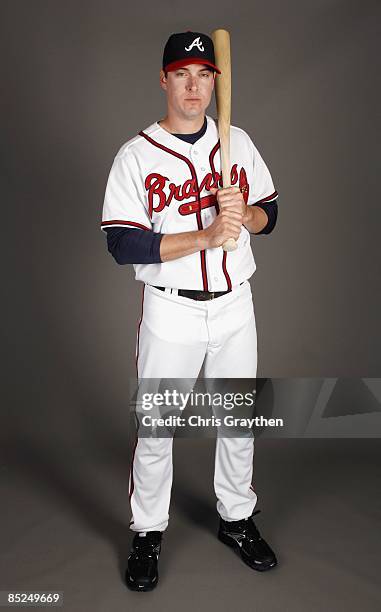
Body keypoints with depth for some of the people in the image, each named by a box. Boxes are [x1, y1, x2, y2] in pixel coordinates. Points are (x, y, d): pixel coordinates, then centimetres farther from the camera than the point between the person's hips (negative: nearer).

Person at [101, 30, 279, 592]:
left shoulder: (238, 142, 5)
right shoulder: (136, 155, -8)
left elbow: (269, 213, 10)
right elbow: (123, 244, -16)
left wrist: (243, 213, -14)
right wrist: (207, 235, -24)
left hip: (235, 304, 4)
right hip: (171, 311, -3)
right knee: (156, 427, 5)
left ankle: (237, 519, 36)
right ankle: (147, 534, 27)